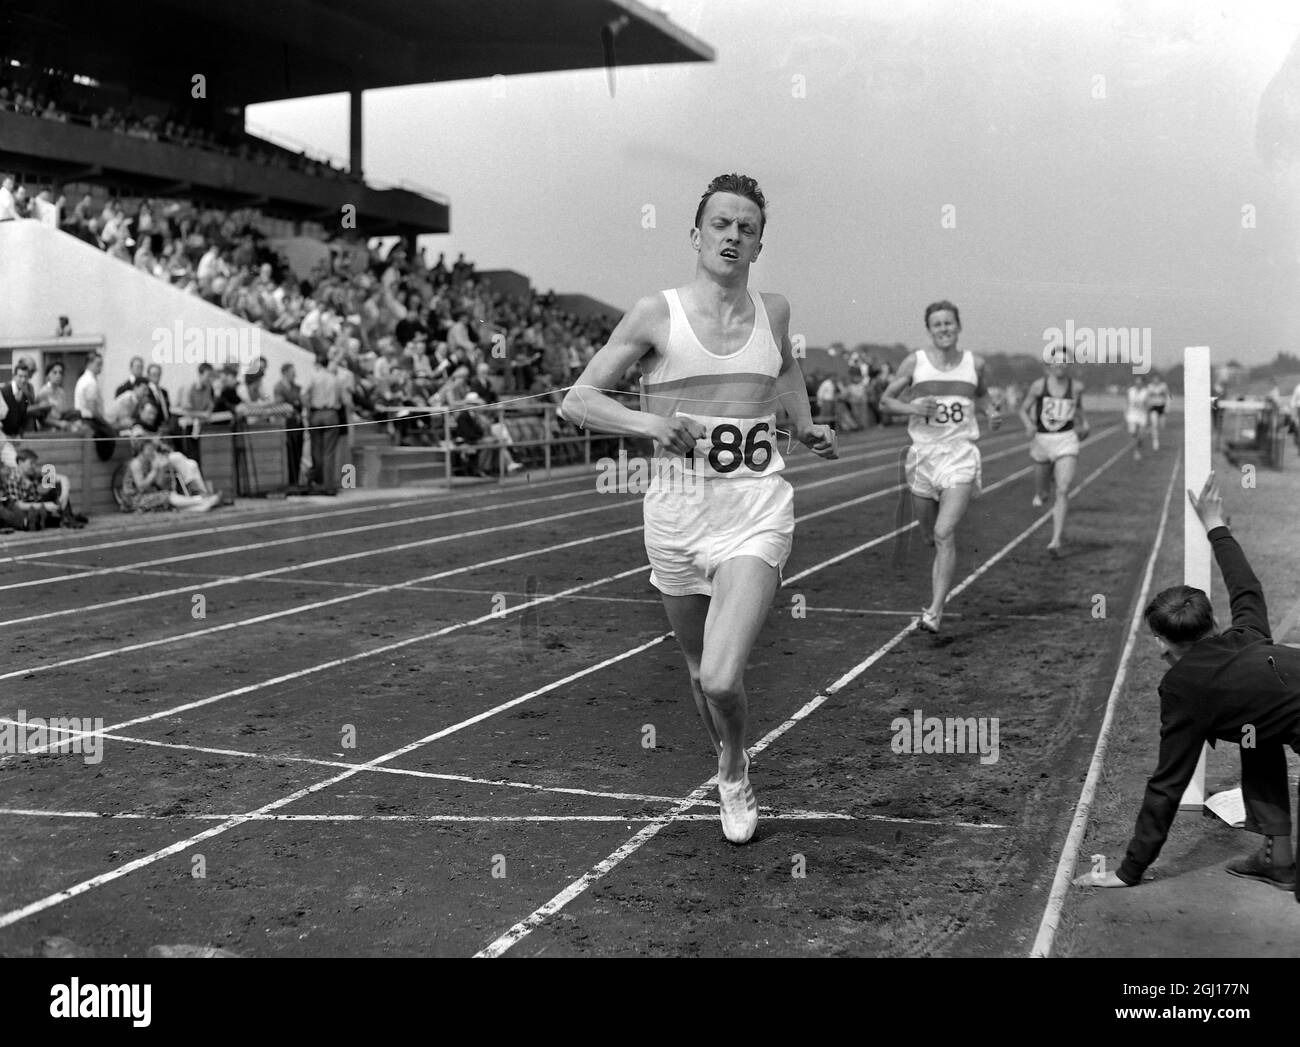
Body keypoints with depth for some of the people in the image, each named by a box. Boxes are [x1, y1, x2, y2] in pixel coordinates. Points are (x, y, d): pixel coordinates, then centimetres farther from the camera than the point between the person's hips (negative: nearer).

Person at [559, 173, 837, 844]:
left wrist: (806, 429, 20)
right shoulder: (657, 314, -5)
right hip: (676, 514, 0)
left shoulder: (774, 310, 5)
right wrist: (650, 423, -20)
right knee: (699, 668, 17)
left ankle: (735, 776, 15)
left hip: (755, 514, 0)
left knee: (721, 676, -17)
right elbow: (576, 400, -6)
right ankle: (730, 770, 47)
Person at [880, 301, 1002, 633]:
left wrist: (991, 412, 3)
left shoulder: (974, 363, 4)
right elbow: (885, 400, 6)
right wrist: (912, 407, -13)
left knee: (944, 534, -17)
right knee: (929, 537, 13)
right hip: (923, 453, 1)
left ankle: (935, 611, -17)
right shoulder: (915, 362, 0)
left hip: (961, 456, -1)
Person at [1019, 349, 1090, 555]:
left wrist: (1083, 424, 6)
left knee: (1063, 491, -17)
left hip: (1066, 440, -1)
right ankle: (1041, 492, 55)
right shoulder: (1038, 386, -5)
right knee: (1043, 494, 14)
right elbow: (1023, 410, 1)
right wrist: (1029, 425, -18)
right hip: (1041, 440, 1)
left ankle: (1056, 541, -19)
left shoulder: (1076, 387, -1)